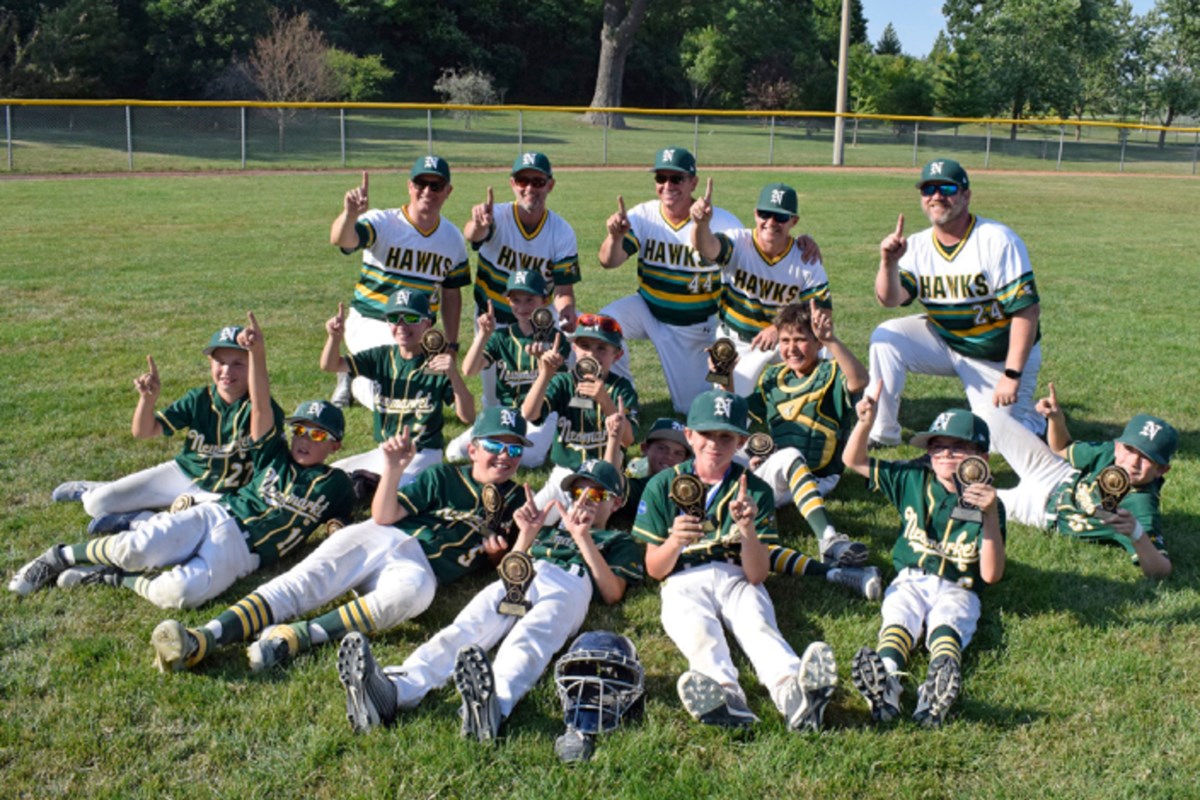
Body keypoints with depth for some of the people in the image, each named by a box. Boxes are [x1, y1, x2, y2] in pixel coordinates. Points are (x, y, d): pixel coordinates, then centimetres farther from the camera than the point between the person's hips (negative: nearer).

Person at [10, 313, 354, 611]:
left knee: (182, 591, -34)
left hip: (241, 552, -2)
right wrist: (258, 354, -15)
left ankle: (115, 577, -8)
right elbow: (261, 406, 0)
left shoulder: (334, 485, 11)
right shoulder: (275, 456, 13)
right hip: (214, 515, 2)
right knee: (137, 549, -25)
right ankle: (61, 557, 2)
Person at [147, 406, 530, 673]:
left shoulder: (513, 500, 18)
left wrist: (498, 550, -3)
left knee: (412, 589, -40)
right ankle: (201, 640, -41)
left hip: (421, 567, -1)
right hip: (378, 537, 1)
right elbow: (384, 515, 4)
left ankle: (290, 639, -45)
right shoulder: (444, 477, 14)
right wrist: (394, 469, -13)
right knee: (302, 583, -26)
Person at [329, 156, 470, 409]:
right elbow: (340, 239, -34)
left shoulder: (452, 238, 4)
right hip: (371, 325, -6)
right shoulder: (382, 222, -13)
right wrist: (350, 214, -57)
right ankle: (355, 380, 7)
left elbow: (451, 294, 13)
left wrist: (451, 347, 11)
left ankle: (358, 383, 32)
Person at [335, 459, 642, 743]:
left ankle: (497, 702, -70)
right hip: (517, 580, 3)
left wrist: (584, 538, 4)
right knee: (466, 631, -29)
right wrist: (526, 535, 13)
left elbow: (613, 593, 10)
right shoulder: (549, 529, 42)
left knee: (528, 641, -39)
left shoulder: (620, 542, 32)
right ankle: (395, 689, -56)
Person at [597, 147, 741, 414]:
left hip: (694, 326, -1)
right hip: (647, 310, 1)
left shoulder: (723, 222, -18)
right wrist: (615, 236, -46)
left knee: (692, 407, 4)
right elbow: (609, 262, -23)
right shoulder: (642, 216, -13)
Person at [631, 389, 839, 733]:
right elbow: (654, 569, 3)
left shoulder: (755, 491, 5)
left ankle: (792, 692, -62)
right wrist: (675, 541, -19)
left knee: (758, 625, -33)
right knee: (696, 628, -35)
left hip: (737, 578, 1)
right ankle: (727, 694, -63)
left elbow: (757, 575, -3)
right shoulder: (663, 486, 5)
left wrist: (747, 529, -21)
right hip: (684, 580, -1)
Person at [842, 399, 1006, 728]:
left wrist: (990, 516, -23)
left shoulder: (986, 504, -3)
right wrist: (865, 423, -12)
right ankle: (886, 681, -60)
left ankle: (937, 691, -64)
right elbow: (854, 461, 8)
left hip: (957, 591, -2)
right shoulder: (913, 479, 7)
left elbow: (991, 575, -12)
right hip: (910, 581, 2)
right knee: (897, 618, -30)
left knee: (946, 626, -33)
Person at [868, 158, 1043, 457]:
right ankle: (881, 432, -6)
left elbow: (1027, 309, -22)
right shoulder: (918, 245, -4)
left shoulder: (997, 240, -20)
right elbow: (890, 299, -17)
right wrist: (889, 262, -37)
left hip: (1000, 356, -4)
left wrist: (1013, 374, -27)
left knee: (1000, 440, -10)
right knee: (885, 337, -17)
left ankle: (1033, 418, 26)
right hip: (945, 341, 4)